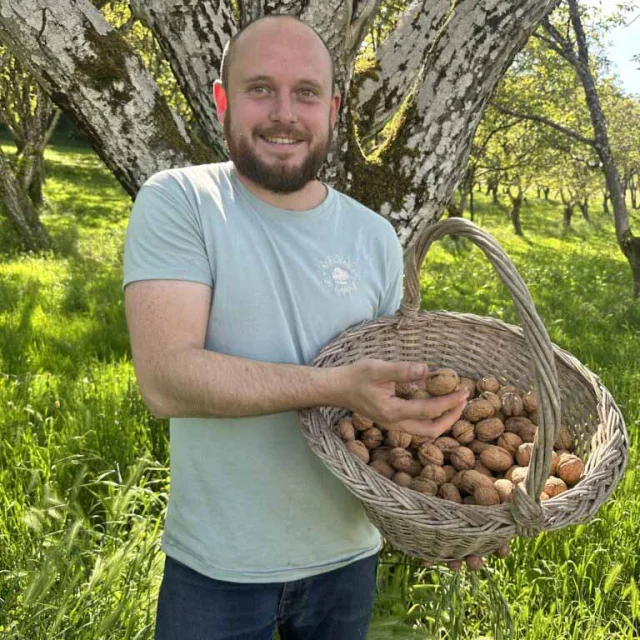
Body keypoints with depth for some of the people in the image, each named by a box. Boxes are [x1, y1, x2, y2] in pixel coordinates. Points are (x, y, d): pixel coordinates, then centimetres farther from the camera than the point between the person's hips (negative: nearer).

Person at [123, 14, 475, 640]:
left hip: (348, 557, 4)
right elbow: (166, 378, -23)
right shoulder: (176, 202, -12)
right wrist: (338, 386, -34)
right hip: (216, 566, -3)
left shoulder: (374, 236, -1)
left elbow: (397, 387, 6)